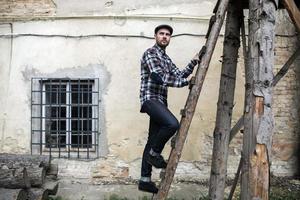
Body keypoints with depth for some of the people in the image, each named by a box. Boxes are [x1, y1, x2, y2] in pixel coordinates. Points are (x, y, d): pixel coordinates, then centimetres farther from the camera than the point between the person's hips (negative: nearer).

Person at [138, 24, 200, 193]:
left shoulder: (166, 58, 23)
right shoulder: (151, 53, -5)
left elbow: (179, 75, 20)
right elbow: (159, 77, -17)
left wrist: (194, 62, 11)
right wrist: (186, 82, -13)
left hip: (160, 101, 9)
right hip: (150, 98, -9)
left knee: (153, 141, 7)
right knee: (172, 124, -31)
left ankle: (145, 180, 13)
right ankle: (154, 153, -7)